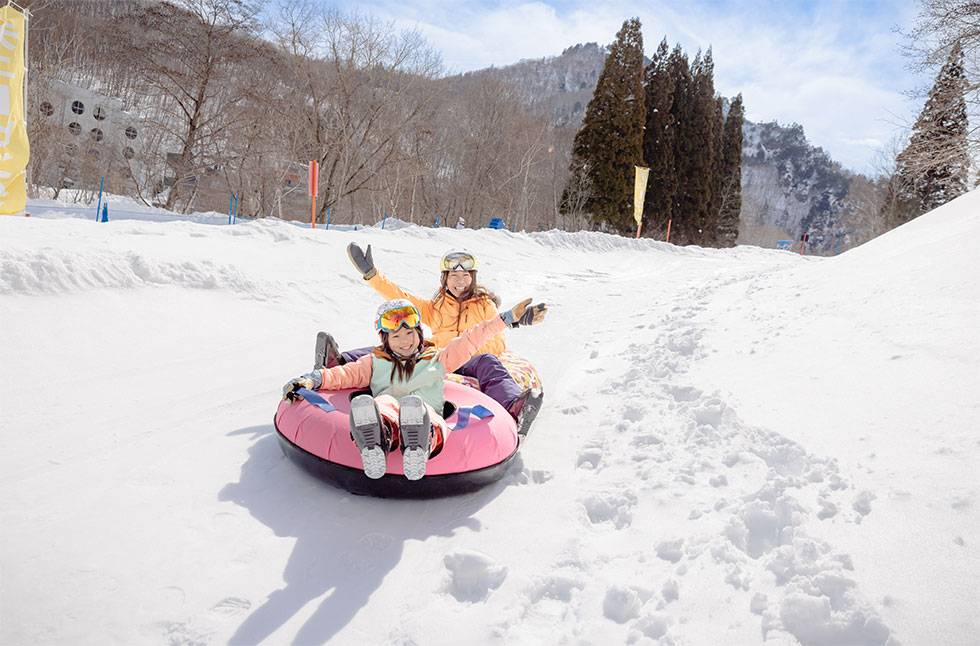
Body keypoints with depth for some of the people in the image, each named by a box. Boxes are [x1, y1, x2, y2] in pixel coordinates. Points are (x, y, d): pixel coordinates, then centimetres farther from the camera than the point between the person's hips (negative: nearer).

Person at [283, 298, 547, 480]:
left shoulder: (437, 359, 34)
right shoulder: (375, 363, 35)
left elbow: (470, 341, 29)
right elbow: (345, 374, 24)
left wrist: (509, 318, 25)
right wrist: (313, 379, 5)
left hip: (428, 419, 0)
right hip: (384, 418, 0)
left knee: (417, 405, -39)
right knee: (384, 403, -39)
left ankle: (417, 448, -68)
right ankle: (376, 443, -68)